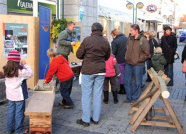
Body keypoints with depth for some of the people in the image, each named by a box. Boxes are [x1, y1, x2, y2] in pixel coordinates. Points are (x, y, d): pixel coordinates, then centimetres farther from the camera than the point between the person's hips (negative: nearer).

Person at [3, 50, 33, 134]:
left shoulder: (6, 70, -1)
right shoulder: (20, 70, -20)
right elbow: (30, 74, -11)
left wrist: (20, 65, 3)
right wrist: (25, 65, -5)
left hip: (10, 94, 6)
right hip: (19, 95, -6)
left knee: (11, 110, 17)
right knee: (19, 111, 5)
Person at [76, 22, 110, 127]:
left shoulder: (87, 40, -10)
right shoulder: (106, 42, 3)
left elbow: (79, 55, -5)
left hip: (88, 71, -4)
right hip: (101, 71, 4)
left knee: (86, 95, 3)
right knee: (98, 94, 11)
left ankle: (85, 120, 8)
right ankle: (96, 118, 19)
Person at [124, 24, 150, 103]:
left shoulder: (143, 40, -10)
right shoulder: (130, 39, 9)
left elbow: (147, 53, -11)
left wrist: (138, 60, -11)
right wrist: (126, 57, 10)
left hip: (138, 65, -6)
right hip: (128, 64, 6)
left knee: (137, 83, 6)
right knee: (126, 81, 11)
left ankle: (135, 99, 20)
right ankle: (129, 97, 25)